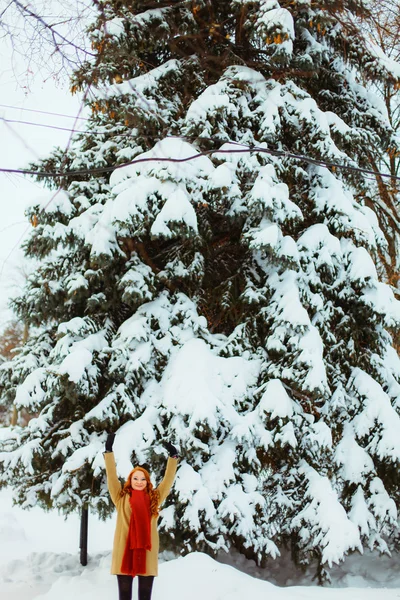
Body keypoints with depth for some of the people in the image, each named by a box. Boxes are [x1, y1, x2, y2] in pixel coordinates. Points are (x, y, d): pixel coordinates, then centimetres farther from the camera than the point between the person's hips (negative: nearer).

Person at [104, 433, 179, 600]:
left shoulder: (154, 498, 12)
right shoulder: (121, 497, 8)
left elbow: (168, 479, 13)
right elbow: (111, 476, 2)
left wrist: (173, 456, 7)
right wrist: (109, 450, -4)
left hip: (147, 551, 1)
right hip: (124, 550, -1)